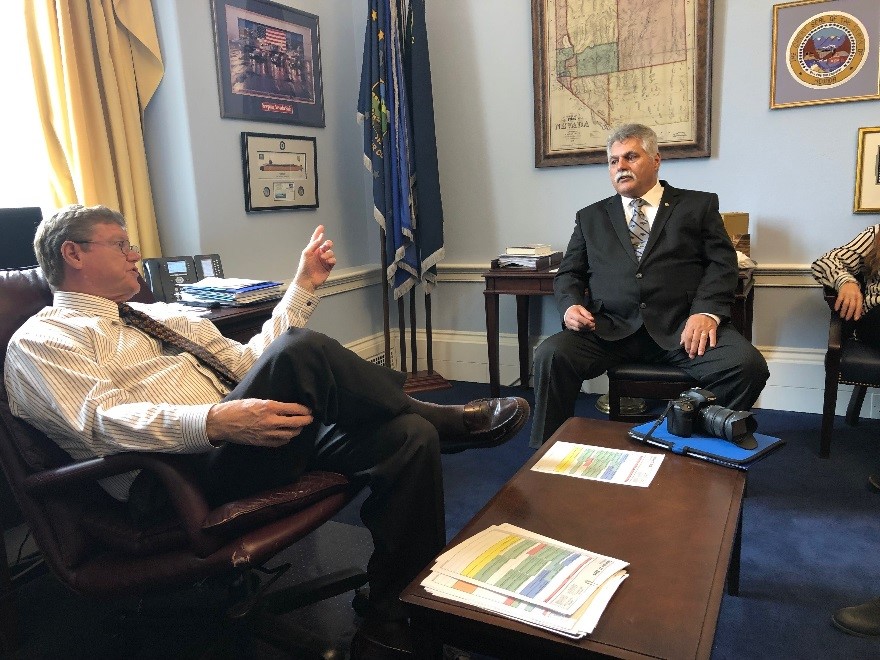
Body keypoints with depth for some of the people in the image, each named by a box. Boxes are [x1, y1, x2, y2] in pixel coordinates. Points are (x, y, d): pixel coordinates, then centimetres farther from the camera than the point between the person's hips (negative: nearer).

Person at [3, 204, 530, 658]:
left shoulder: (160, 316, 27)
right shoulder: (43, 339, 5)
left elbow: (247, 362, 22)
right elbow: (103, 420, -14)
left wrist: (305, 287, 15)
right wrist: (216, 422, -31)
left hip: (253, 440, 8)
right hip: (179, 477, -7)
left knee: (409, 437, -13)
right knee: (301, 349, -30)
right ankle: (446, 420, -8)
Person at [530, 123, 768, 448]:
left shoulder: (698, 205, 17)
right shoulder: (590, 217, 23)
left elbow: (722, 263, 7)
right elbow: (568, 274, 19)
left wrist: (707, 311, -13)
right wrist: (571, 304, -4)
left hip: (681, 327, 0)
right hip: (609, 329, 1)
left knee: (747, 365, -27)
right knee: (551, 354, -26)